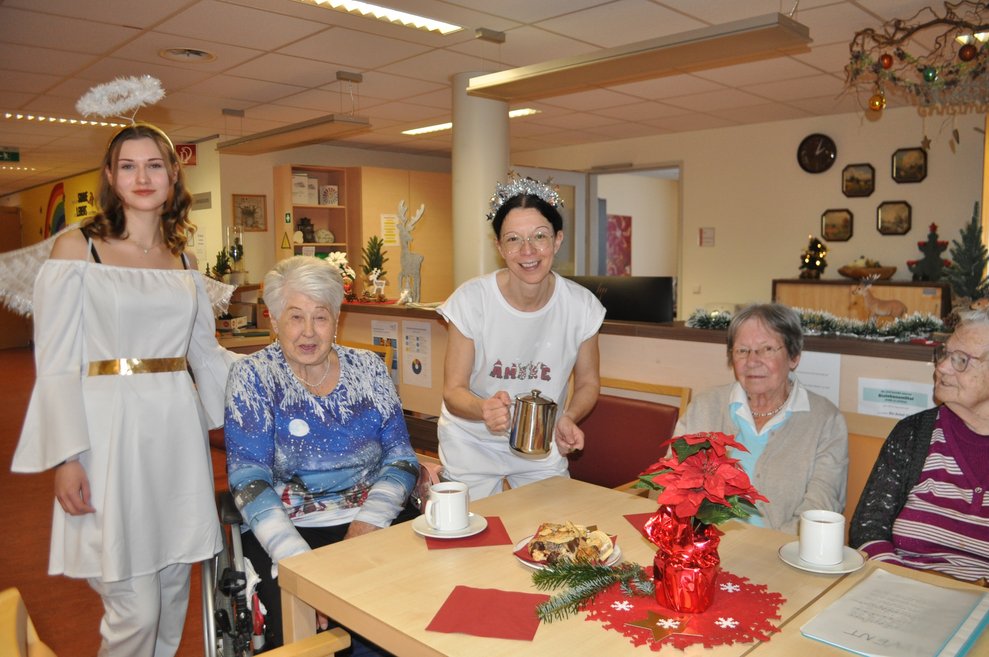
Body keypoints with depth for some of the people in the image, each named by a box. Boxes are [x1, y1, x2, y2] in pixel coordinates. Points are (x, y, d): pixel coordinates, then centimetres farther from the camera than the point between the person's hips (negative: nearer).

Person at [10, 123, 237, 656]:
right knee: (134, 607, -3)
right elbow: (56, 362, -5)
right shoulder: (76, 247, -1)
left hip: (176, 430, 5)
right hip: (111, 431, -4)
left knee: (173, 587, 14)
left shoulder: (183, 259, 12)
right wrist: (66, 456, -12)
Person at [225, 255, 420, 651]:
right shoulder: (253, 377, -1)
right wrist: (300, 559, -22)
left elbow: (401, 457, 4)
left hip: (375, 520, 3)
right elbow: (249, 481, -9)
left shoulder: (368, 368, 6)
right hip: (289, 528, -2)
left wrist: (367, 525, -13)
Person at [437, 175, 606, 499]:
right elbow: (453, 390, -16)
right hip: (473, 445, -2)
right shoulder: (471, 300, -21)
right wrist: (484, 409, -38)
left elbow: (588, 381, 0)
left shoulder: (581, 305, -14)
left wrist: (568, 418, -21)